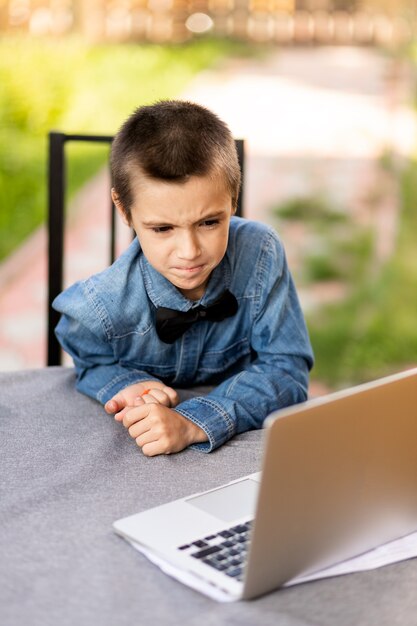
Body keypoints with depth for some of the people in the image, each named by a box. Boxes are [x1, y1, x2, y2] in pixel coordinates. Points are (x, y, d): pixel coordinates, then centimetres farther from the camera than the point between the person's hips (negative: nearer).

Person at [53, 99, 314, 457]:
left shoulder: (261, 255, -21)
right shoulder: (98, 310, -21)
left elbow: (286, 370, -19)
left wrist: (192, 423, -32)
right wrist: (126, 384, -23)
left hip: (246, 438, 0)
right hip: (137, 455, 1)